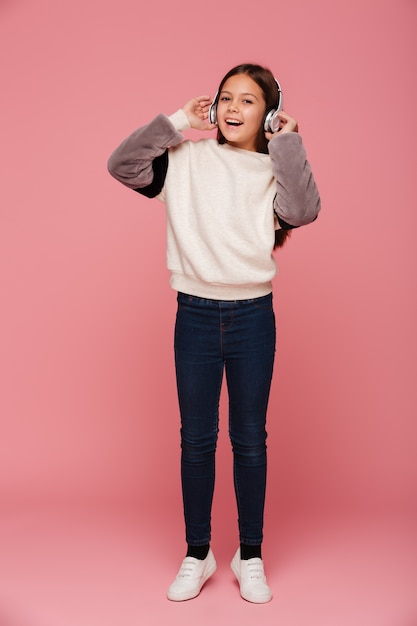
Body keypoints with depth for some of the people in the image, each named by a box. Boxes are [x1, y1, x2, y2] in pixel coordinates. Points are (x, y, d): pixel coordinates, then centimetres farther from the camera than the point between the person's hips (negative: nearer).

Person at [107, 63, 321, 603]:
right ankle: (198, 555, 26)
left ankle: (251, 557, 26)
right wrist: (177, 123, -4)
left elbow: (303, 211, -17)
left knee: (250, 439, 9)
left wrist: (287, 143, -10)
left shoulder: (274, 170, 3)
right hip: (195, 314, 1)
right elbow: (122, 165, -5)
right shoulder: (187, 159, 4)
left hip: (252, 316, 0)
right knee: (196, 438, 9)